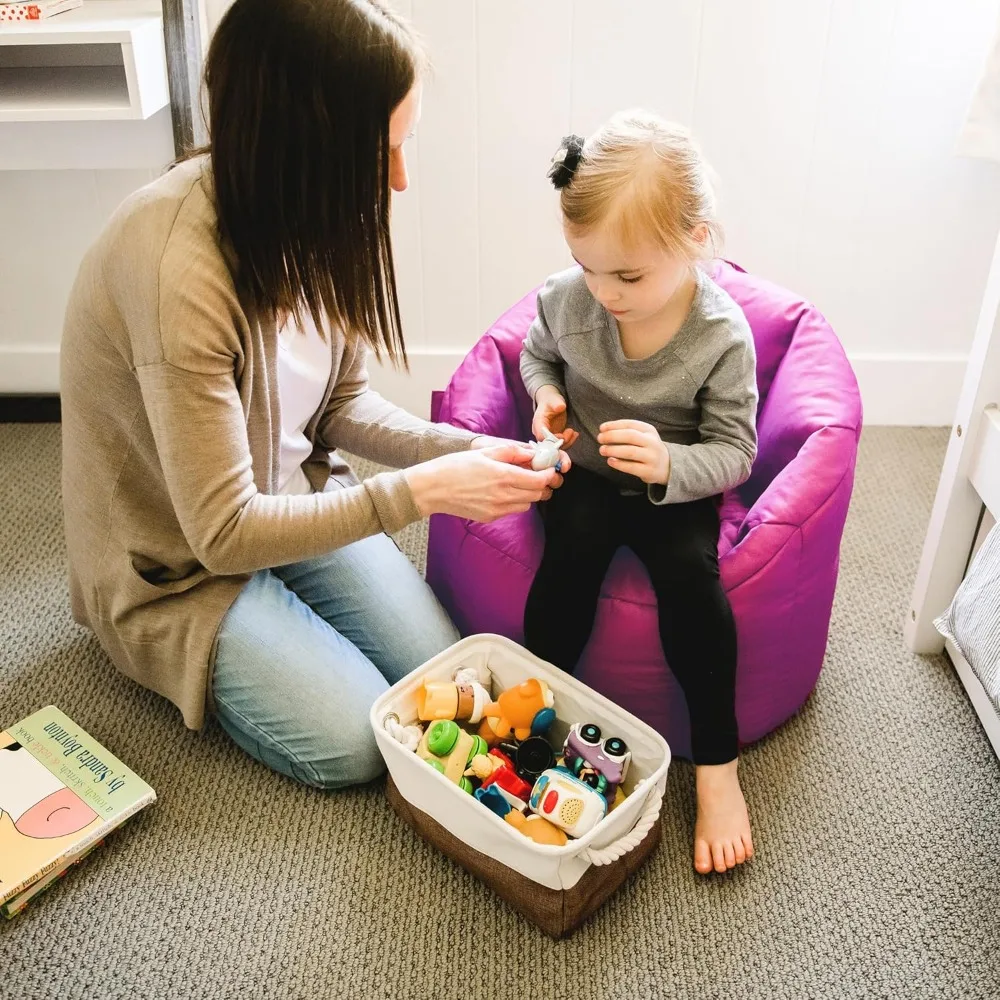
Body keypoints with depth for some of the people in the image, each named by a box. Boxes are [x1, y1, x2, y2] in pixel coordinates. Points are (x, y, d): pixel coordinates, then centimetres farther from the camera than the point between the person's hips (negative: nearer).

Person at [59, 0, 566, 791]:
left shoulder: (304, 214, -13)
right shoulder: (176, 268, -34)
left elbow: (342, 402, 0)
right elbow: (223, 534, -28)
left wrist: (467, 453, -15)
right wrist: (423, 490, -28)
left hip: (293, 501, 6)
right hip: (178, 565, -5)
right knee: (353, 740, -12)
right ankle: (185, 657, 13)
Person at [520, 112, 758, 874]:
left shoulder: (723, 336, -19)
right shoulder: (566, 298, -11)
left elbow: (735, 451, -13)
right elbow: (536, 353, 11)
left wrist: (670, 463, -34)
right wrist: (547, 394, -12)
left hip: (677, 489, -1)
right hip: (586, 475, 2)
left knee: (691, 574, -27)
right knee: (572, 549, -29)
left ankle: (717, 766, -10)